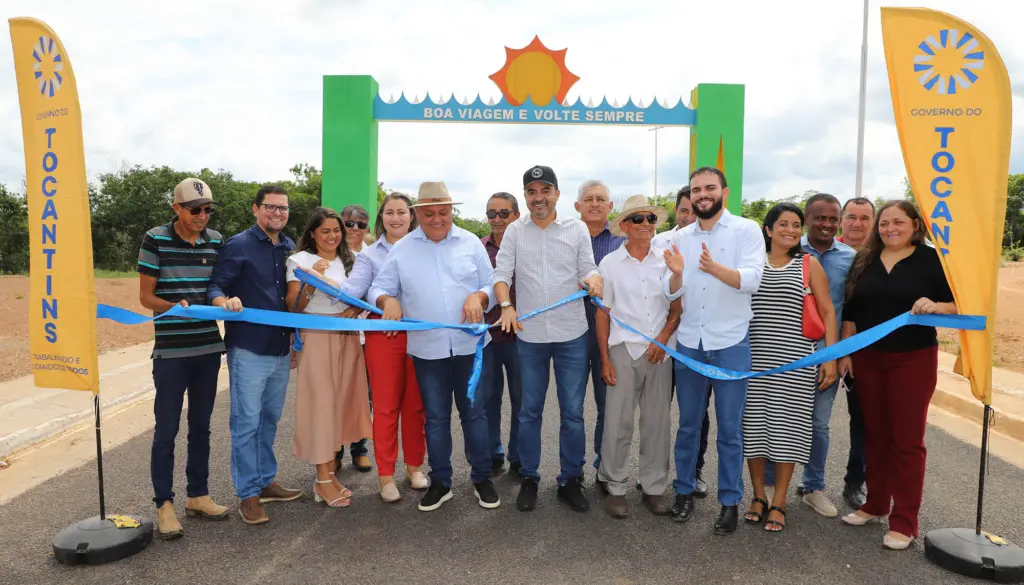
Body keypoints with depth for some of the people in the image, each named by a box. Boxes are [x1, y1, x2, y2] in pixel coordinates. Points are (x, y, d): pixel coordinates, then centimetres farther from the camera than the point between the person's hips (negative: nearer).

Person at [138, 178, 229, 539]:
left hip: (208, 348, 4)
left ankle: (198, 495, 25)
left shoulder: (216, 241, 5)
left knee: (201, 425, 13)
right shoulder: (155, 240, -7)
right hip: (170, 351, -4)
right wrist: (176, 307, -24)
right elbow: (145, 297, -5)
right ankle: (164, 504, 15)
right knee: (166, 429, 2)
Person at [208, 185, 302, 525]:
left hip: (281, 350, 6)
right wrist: (225, 301, -32)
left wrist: (295, 339, 16)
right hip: (248, 350, -6)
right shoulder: (238, 246, -7)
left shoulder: (290, 248, 9)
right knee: (246, 423, 0)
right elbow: (215, 286, -10)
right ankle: (248, 494, 11)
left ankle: (266, 482, 29)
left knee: (269, 420, 16)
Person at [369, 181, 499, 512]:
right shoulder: (402, 249, 5)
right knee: (436, 418, 11)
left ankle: (482, 478, 24)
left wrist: (478, 297, -17)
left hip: (470, 345, 0)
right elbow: (379, 288, 5)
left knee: (474, 413, 9)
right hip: (427, 348, 0)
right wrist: (388, 300, -17)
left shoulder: (471, 243, 5)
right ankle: (440, 482, 26)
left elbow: (492, 285, 5)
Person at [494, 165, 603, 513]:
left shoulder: (577, 229, 4)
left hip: (572, 335, 0)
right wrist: (506, 305, -17)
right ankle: (529, 479, 26)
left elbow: (588, 270, 3)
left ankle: (570, 480, 21)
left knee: (573, 412, 6)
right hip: (529, 335, 1)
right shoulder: (515, 232, 5)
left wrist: (593, 278, -20)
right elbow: (502, 274, 1)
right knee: (530, 411, 10)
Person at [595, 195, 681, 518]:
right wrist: (605, 359, -2)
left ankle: (654, 487, 20)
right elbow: (603, 313, 3)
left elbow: (677, 307, 9)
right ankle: (615, 487, 14)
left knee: (657, 421, 7)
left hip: (659, 351, 2)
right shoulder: (610, 263, 2)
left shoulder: (665, 261, 6)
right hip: (623, 349, -1)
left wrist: (663, 338, -7)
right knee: (618, 421, 0)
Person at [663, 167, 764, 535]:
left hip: (731, 343, -3)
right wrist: (676, 273, -20)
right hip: (689, 343, 4)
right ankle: (684, 491, 27)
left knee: (730, 429, 5)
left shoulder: (746, 230, -4)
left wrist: (715, 268, -36)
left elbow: (751, 280, -18)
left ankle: (730, 502, 19)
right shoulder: (681, 237, 7)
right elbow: (672, 293, 2)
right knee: (687, 424, 13)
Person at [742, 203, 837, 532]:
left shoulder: (809, 265, 6)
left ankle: (779, 502, 13)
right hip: (753, 359, 1)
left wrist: (831, 358, -2)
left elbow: (828, 312, 5)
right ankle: (758, 496, 19)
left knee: (786, 425, 1)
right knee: (753, 424, 3)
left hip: (795, 361, -1)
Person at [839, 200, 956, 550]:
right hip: (867, 358, 4)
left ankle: (904, 521, 9)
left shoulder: (933, 260, -3)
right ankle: (876, 504, 26)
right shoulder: (864, 261, 7)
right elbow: (850, 311, 9)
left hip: (913, 360, -3)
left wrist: (936, 306, -25)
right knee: (875, 433, 12)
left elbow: (960, 305, -5)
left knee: (907, 439, 1)